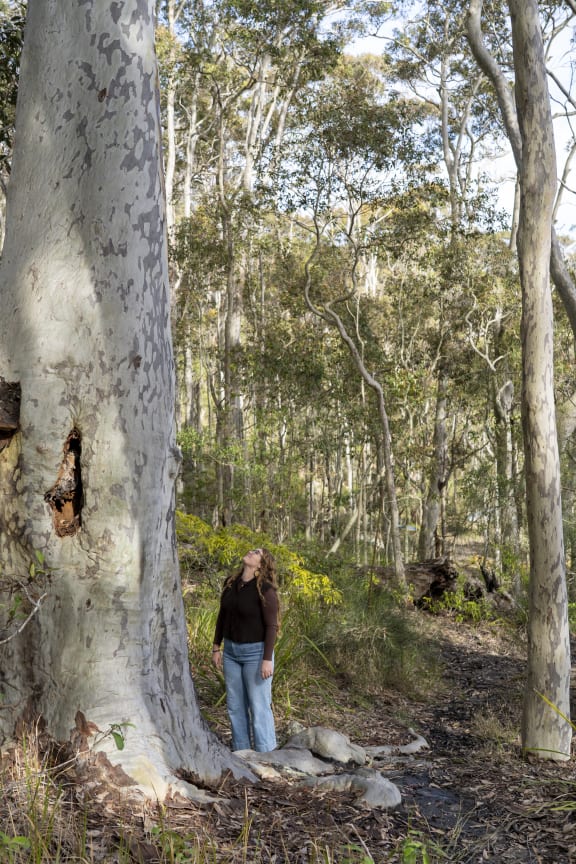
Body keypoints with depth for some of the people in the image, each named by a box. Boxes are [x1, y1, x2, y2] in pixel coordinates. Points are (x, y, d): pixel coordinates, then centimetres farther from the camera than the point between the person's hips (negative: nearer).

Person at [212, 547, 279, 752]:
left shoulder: (266, 589, -18)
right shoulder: (230, 583, 1)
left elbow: (271, 626, -18)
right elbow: (222, 616, 9)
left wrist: (267, 659, -21)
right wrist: (216, 647, 10)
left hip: (256, 652, -7)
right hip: (231, 651, 7)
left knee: (259, 707, 0)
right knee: (235, 705, 12)